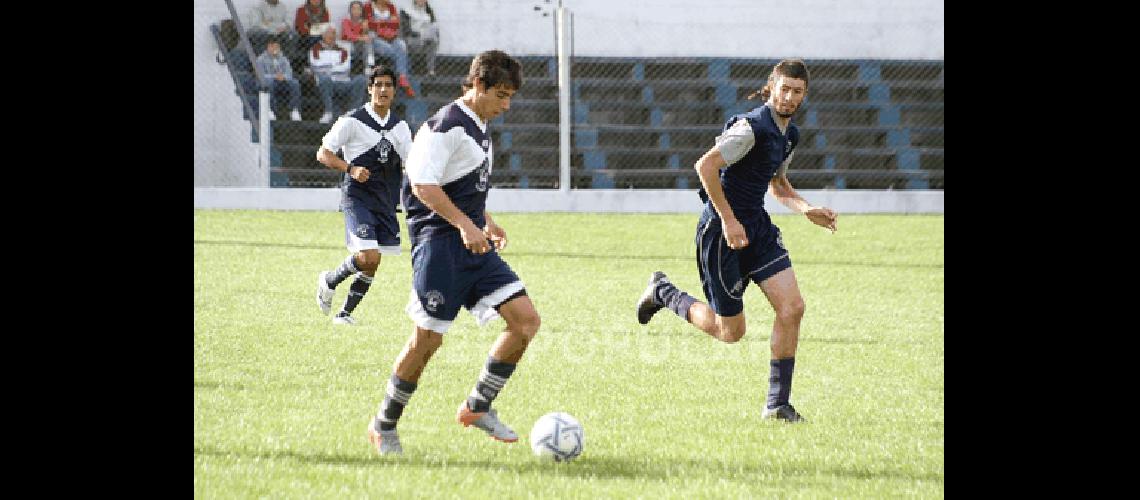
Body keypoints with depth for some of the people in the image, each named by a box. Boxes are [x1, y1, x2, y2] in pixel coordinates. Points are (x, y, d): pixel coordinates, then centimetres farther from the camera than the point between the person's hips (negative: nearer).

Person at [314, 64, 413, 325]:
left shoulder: (399, 126, 10)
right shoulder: (352, 121, -7)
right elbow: (323, 153, -6)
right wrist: (351, 169, -21)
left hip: (385, 201, 6)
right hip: (357, 197, -6)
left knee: (371, 264, 6)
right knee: (369, 258, -19)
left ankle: (345, 312, 21)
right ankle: (329, 280, 8)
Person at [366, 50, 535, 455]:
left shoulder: (479, 127, 17)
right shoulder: (446, 126, -12)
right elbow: (423, 185, -20)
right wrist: (465, 224, -25)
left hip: (474, 243, 9)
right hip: (440, 243, -9)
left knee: (526, 319, -3)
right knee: (428, 338, -7)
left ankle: (478, 407, 7)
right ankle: (384, 426, 10)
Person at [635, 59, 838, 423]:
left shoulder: (790, 135, 10)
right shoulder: (752, 127, -19)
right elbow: (705, 166, -26)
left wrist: (807, 210, 9)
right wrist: (729, 221, -25)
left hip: (758, 228, 8)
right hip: (721, 229, -8)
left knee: (792, 308, -9)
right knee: (730, 332, 2)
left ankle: (777, 403, 0)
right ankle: (663, 293, 27)